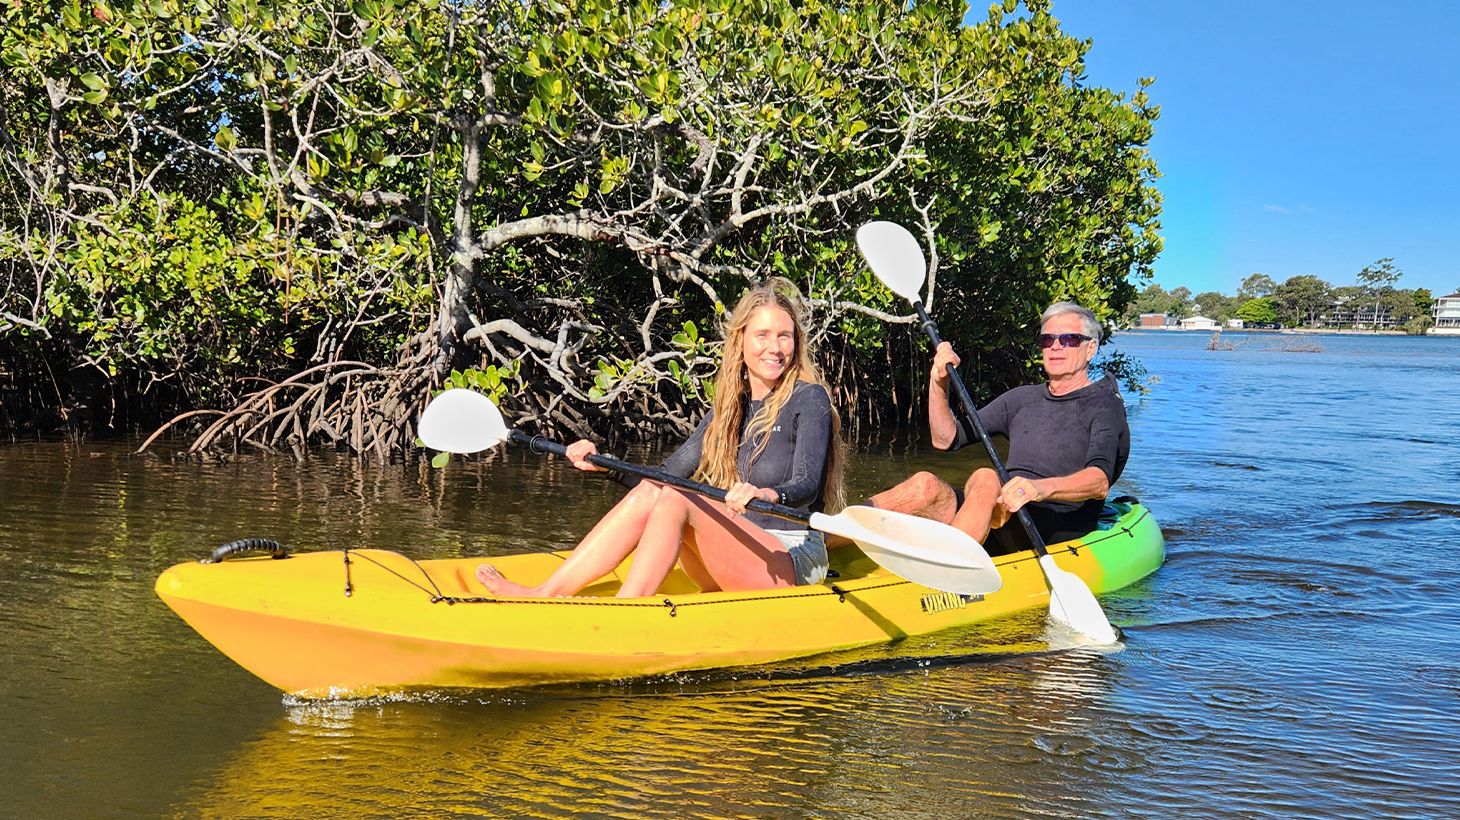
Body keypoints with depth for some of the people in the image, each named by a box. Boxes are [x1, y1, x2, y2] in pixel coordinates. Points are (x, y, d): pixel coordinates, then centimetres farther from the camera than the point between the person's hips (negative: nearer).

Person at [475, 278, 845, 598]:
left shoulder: (808, 399, -6)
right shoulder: (729, 408, 12)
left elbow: (808, 486, -21)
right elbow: (669, 473, 7)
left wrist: (769, 494, -42)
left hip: (794, 562, -6)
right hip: (737, 562, 6)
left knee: (676, 500, -25)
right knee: (648, 492, -15)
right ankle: (546, 595, -21)